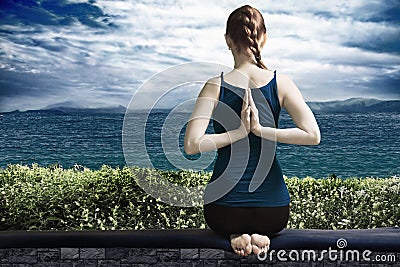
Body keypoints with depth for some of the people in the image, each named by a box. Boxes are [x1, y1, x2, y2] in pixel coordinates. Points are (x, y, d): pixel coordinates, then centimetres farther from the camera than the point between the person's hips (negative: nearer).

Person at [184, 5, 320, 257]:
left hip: (224, 209, 0)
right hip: (273, 208, 1)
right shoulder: (281, 83, -6)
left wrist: (238, 132, -11)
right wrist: (262, 130, -12)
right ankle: (262, 234, 5)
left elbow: (192, 145, -18)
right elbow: (313, 135, -14)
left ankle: (236, 234, 5)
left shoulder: (215, 86, -9)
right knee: (274, 224, 40)